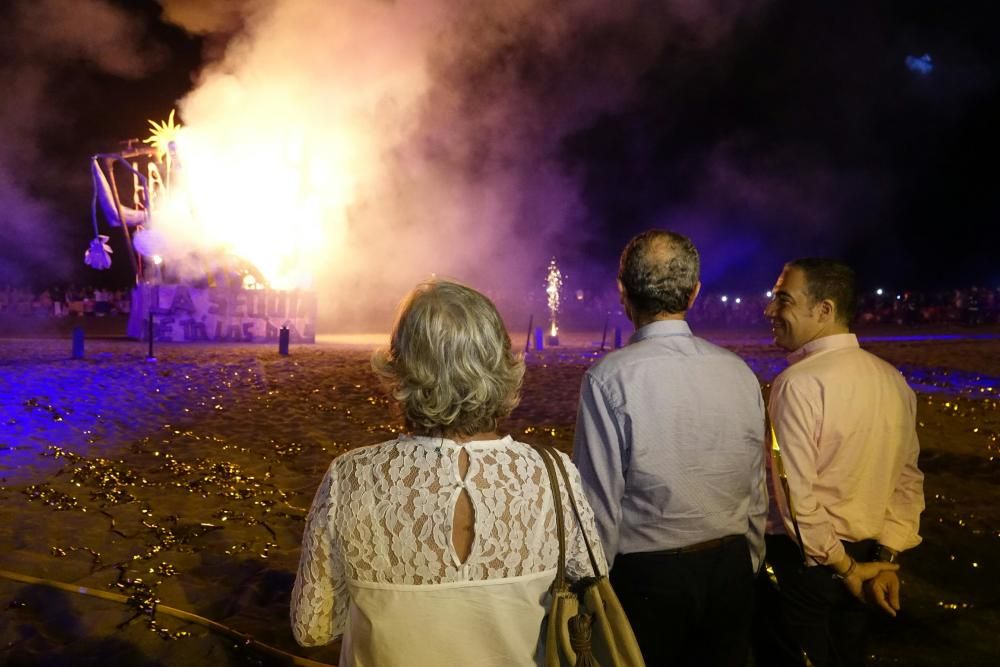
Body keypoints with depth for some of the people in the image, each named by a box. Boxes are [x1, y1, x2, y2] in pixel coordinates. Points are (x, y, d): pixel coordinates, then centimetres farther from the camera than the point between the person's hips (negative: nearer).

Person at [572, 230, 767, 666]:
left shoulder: (610, 379, -16)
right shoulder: (740, 373, -2)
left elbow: (599, 500, -15)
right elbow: (757, 491, 4)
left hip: (646, 575, -4)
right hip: (731, 569, 4)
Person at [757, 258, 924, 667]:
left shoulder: (800, 383, -21)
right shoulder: (892, 380, 3)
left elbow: (796, 495, -23)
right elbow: (908, 480, 5)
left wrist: (843, 567, -12)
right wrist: (885, 557, 2)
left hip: (805, 557, -7)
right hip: (866, 555, 7)